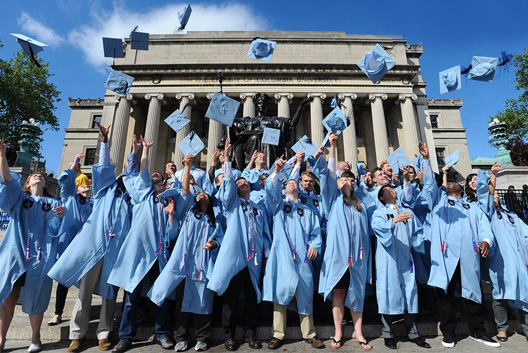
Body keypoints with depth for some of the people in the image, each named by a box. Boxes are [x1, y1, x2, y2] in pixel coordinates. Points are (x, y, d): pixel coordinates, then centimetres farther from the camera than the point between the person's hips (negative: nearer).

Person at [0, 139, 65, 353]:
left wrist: (62, 215, -19)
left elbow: (57, 228, 4)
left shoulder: (52, 203, 15)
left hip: (40, 255, 0)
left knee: (35, 298, 3)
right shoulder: (19, 197, 14)